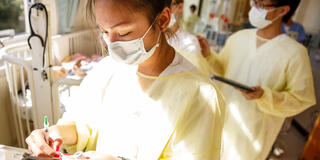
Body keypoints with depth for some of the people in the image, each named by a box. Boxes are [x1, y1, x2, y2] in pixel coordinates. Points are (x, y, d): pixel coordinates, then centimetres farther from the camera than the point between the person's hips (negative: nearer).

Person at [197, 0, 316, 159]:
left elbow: (301, 100, -12)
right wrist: (208, 55, -12)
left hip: (255, 132, -3)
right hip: (223, 120, 4)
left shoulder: (295, 52, -17)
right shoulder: (238, 37, -4)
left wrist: (264, 96, -27)